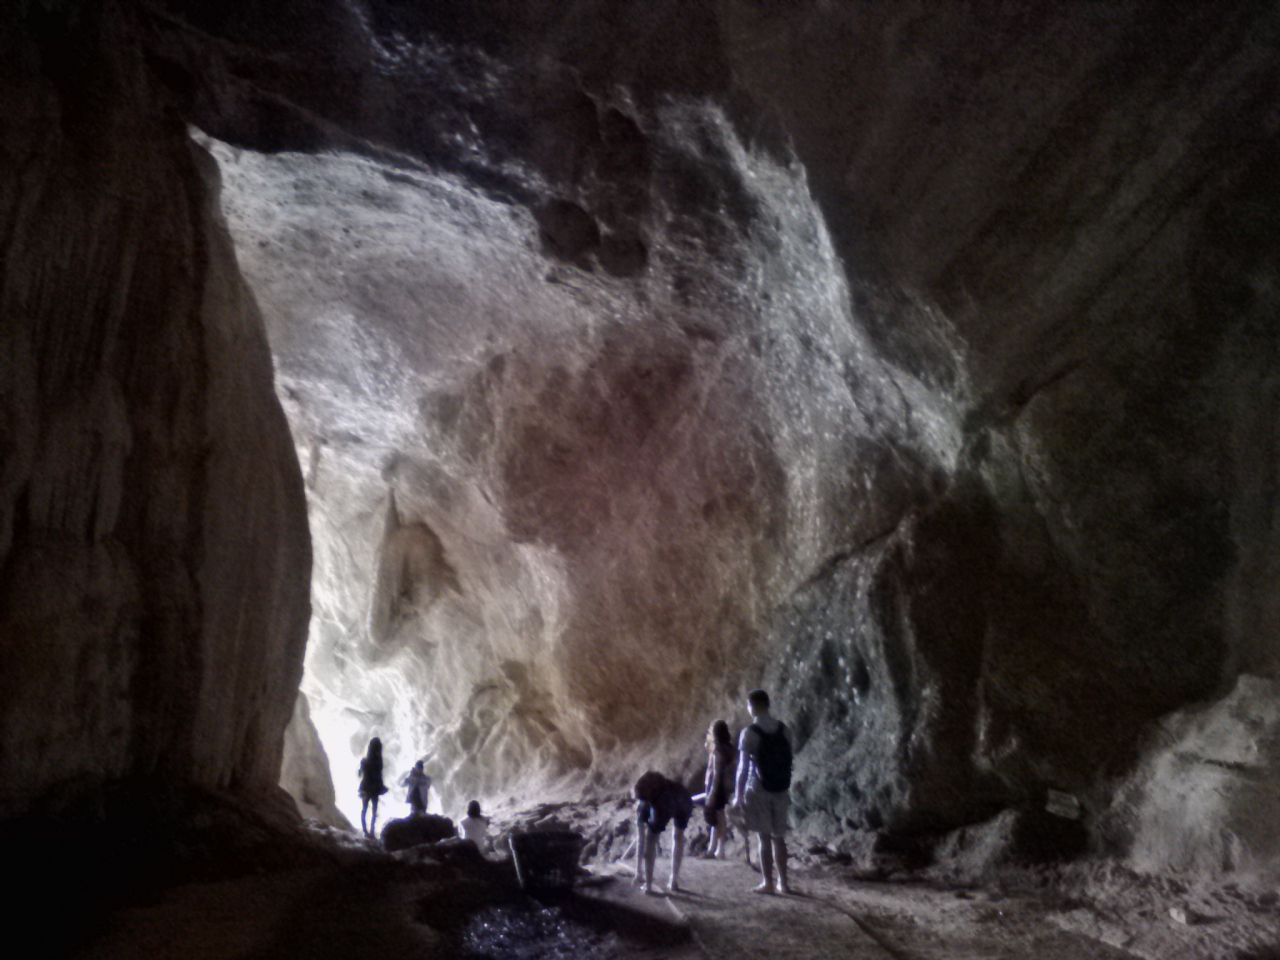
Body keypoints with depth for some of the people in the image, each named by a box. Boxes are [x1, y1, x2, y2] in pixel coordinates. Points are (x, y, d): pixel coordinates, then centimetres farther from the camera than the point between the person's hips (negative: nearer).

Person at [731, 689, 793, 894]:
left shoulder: (750, 733, -13)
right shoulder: (784, 730, 2)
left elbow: (743, 767, -13)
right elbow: (788, 762, 7)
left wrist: (738, 795, -6)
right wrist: (787, 789, 16)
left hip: (759, 791, -5)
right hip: (780, 790, 5)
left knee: (765, 837, 3)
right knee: (779, 837, 12)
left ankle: (768, 883, 9)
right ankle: (783, 883, 16)